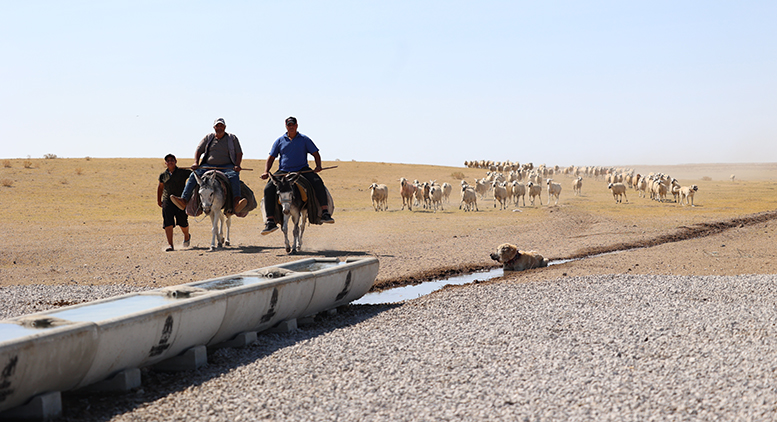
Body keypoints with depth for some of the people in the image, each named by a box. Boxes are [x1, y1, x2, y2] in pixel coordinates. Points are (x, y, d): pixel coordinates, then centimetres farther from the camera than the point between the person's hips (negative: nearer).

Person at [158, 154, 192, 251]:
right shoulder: (163, 175, 6)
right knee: (168, 223, -10)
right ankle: (170, 245, -9)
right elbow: (160, 187, 21)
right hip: (167, 201, 1)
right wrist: (159, 200, 22)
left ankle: (187, 237, 40)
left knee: (183, 223, 8)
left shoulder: (183, 172, -2)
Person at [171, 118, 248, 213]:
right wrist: (196, 163, -3)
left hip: (226, 167, -2)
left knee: (234, 176, -36)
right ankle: (184, 200, -37)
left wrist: (237, 165, -11)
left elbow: (239, 153, 8)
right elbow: (198, 150, 15)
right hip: (208, 166, 2)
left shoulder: (232, 138, 12)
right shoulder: (208, 138, 17)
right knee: (194, 176, -24)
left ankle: (237, 202, -53)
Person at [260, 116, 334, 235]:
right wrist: (266, 172, -2)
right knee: (268, 189, -22)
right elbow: (271, 158, 14)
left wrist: (318, 166, -11)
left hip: (302, 170, -1)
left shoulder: (304, 139, 10)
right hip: (283, 171, 1)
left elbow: (315, 154, 9)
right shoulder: (280, 141, 13)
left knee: (317, 182, -31)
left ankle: (325, 212, -34)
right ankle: (270, 221, -21)